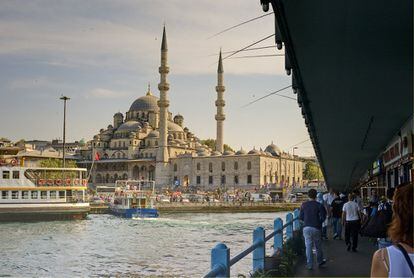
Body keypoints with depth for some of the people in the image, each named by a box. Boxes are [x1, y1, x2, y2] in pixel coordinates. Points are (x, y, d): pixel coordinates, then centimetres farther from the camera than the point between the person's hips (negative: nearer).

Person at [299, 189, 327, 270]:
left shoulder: (304, 205, 0)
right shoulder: (319, 205, -8)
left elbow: (300, 217, 4)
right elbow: (323, 217, -8)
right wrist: (319, 222, 11)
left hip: (306, 228, 2)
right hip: (316, 228, -1)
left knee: (308, 246, 4)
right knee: (318, 246, 15)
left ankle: (309, 264, 4)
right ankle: (320, 261, 31)